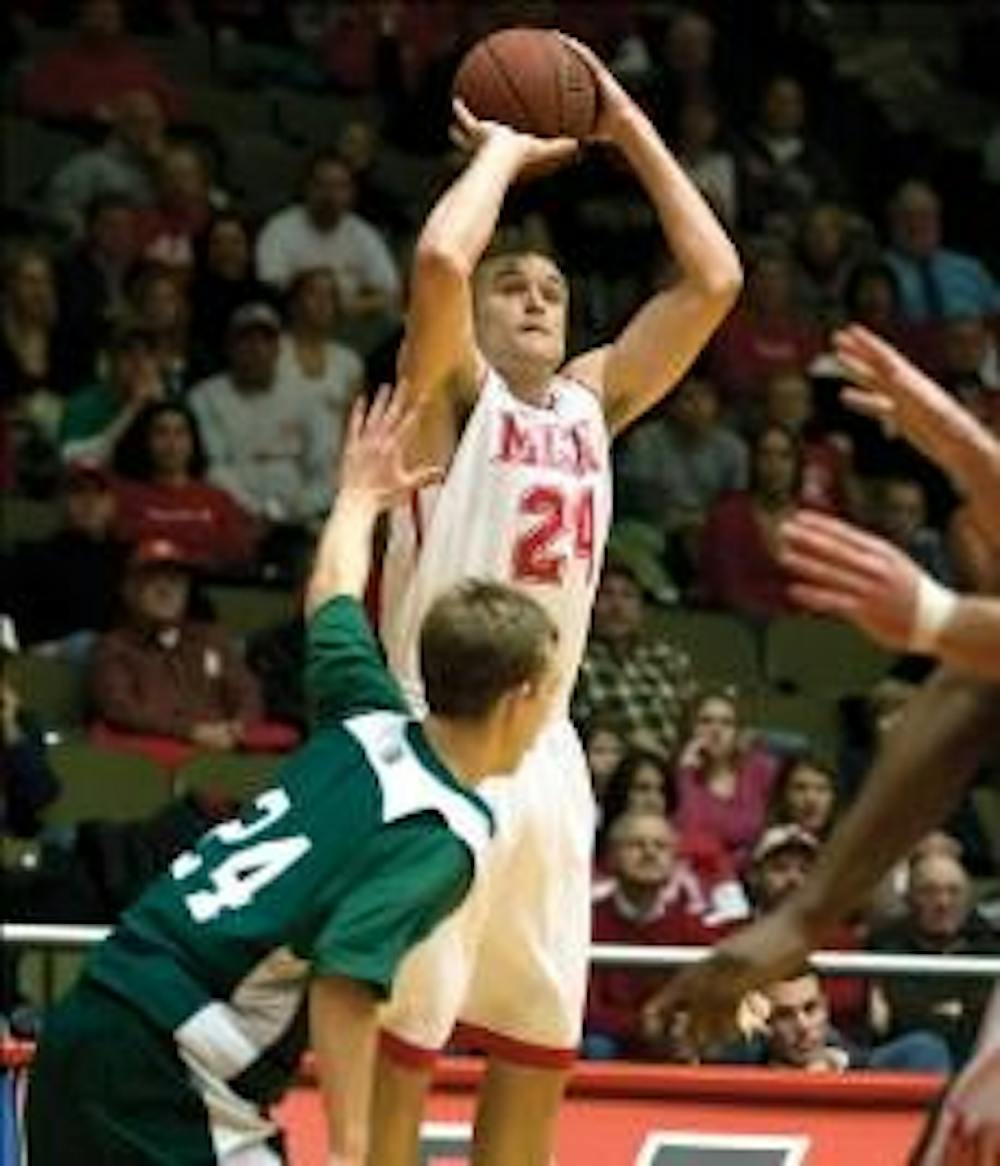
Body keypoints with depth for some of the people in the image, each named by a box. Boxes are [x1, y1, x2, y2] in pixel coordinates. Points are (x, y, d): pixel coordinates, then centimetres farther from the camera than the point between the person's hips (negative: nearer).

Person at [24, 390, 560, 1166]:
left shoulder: (370, 729, 10)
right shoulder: (444, 836, -12)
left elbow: (332, 598, 29)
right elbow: (346, 977, -25)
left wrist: (363, 494, 47)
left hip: (90, 1020, 9)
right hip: (166, 1066, -9)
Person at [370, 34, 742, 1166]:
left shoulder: (589, 403, 14)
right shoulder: (454, 394, -3)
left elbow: (713, 280, 11)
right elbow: (438, 256, -23)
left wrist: (630, 132, 10)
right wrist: (503, 152, -6)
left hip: (545, 756, 7)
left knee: (540, 1051, 9)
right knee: (399, 1042, -7)